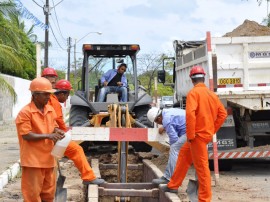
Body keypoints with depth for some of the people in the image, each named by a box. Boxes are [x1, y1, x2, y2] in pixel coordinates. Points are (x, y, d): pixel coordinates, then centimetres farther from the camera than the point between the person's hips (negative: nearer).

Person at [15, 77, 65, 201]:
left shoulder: (50, 110, 8)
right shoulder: (25, 112, -14)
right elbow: (26, 135, -17)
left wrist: (58, 132, -3)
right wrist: (48, 136, -21)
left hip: (48, 158, 7)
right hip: (33, 159, -7)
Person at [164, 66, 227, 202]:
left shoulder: (193, 92, -13)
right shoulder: (211, 94, 9)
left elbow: (190, 113, -26)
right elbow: (222, 114, 12)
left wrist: (190, 135, -18)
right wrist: (212, 130, 16)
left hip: (198, 134, -8)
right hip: (206, 133, 8)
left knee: (201, 166, -3)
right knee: (184, 155, 22)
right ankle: (173, 186, 32)